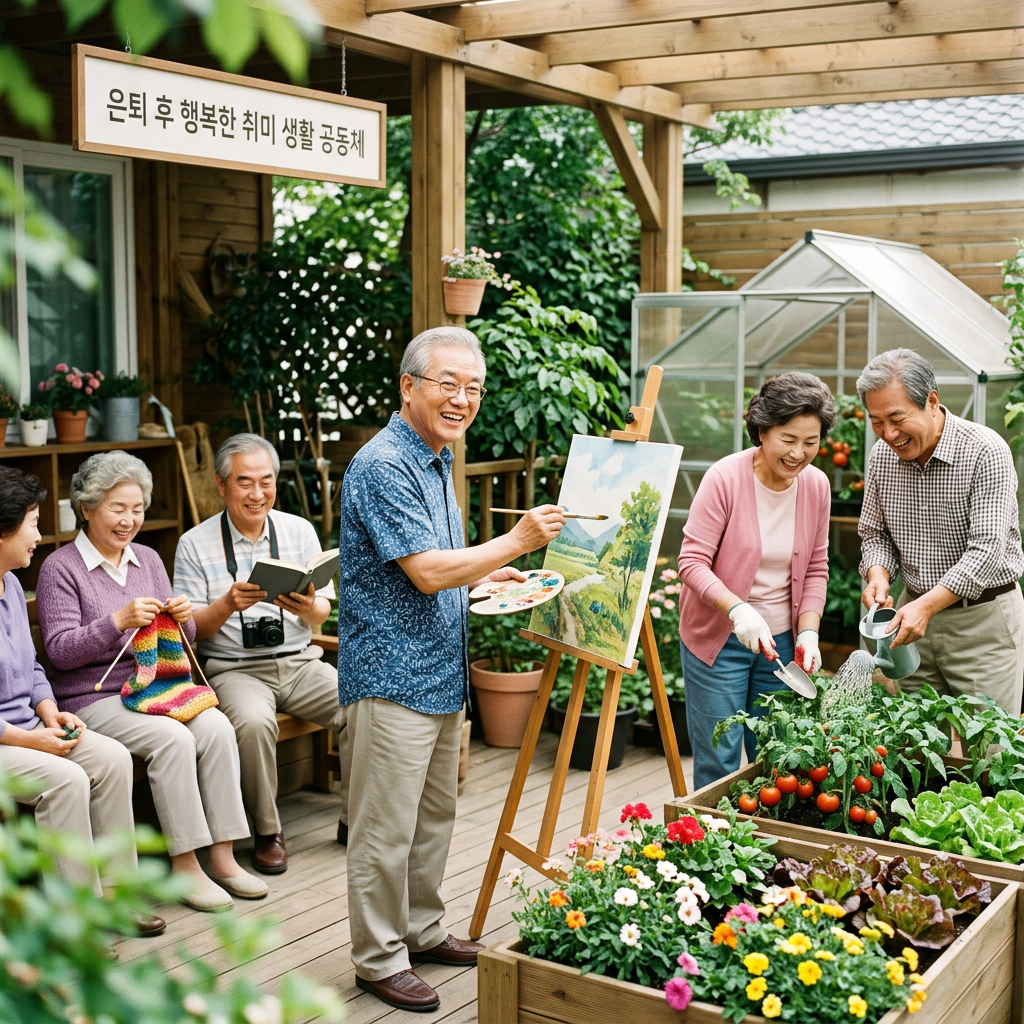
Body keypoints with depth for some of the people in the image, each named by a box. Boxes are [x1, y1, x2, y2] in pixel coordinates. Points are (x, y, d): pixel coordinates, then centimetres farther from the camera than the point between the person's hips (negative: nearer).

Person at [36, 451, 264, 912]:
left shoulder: (147, 559, 14)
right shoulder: (61, 568, -4)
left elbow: (179, 640, 16)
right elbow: (60, 650, -12)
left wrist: (182, 618, -8)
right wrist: (119, 620, -24)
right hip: (92, 697, -5)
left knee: (217, 727, -22)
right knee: (173, 739, -29)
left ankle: (222, 857, -16)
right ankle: (184, 865, -18)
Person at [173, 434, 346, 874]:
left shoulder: (299, 531, 8)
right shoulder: (195, 544, 0)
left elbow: (322, 613, 6)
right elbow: (191, 630, -3)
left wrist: (307, 607, -18)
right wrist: (228, 604, -22)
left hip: (298, 662, 3)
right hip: (234, 669, -3)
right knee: (253, 721, -35)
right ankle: (267, 832, -12)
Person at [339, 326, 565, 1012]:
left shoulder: (439, 461, 13)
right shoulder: (383, 466, -19)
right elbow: (427, 572, -24)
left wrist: (489, 575, 11)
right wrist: (517, 541, -19)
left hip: (442, 674, 10)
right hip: (393, 677, -10)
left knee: (435, 815, 20)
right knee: (385, 829, 1)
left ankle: (423, 929, 34)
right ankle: (379, 958, 13)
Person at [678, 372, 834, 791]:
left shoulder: (817, 485, -1)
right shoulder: (724, 478, -16)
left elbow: (815, 569, 6)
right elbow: (692, 562, -17)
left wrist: (808, 633, -6)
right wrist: (739, 609, -31)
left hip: (781, 641, 5)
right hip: (717, 638, -4)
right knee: (718, 762, 0)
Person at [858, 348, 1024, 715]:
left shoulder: (986, 451, -17)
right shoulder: (882, 456, 1)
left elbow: (987, 548, -22)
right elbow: (874, 533, 12)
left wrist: (926, 605, -30)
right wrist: (878, 575, -10)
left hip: (983, 616, -5)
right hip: (916, 613, 5)